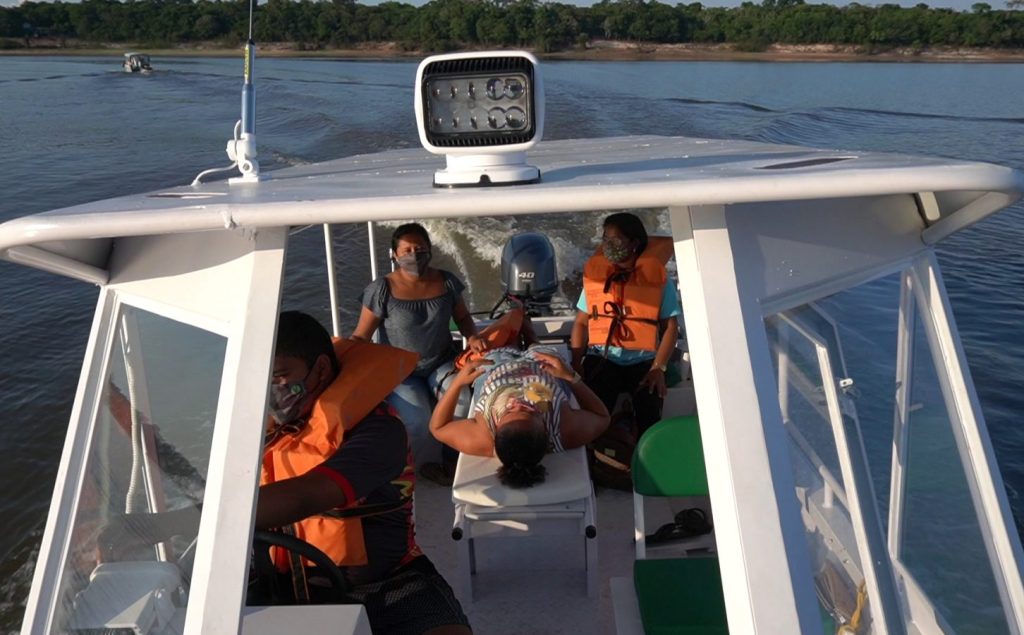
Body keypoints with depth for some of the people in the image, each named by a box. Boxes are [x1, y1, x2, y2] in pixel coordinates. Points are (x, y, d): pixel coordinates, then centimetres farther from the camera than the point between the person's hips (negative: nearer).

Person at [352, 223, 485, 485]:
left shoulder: (446, 282, -2)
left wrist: (472, 337, -9)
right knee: (418, 418, -28)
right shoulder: (381, 290, -12)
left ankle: (451, 454, 3)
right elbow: (361, 336, -9)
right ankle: (430, 462, 6)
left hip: (442, 363, 3)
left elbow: (462, 317, 12)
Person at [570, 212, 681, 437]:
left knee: (649, 413, -25)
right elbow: (581, 322, 11)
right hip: (603, 358, 1)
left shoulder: (657, 277, 1)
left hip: (643, 360, -1)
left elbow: (670, 326, 0)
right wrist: (576, 363, -3)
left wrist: (658, 368, -12)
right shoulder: (594, 274, 9)